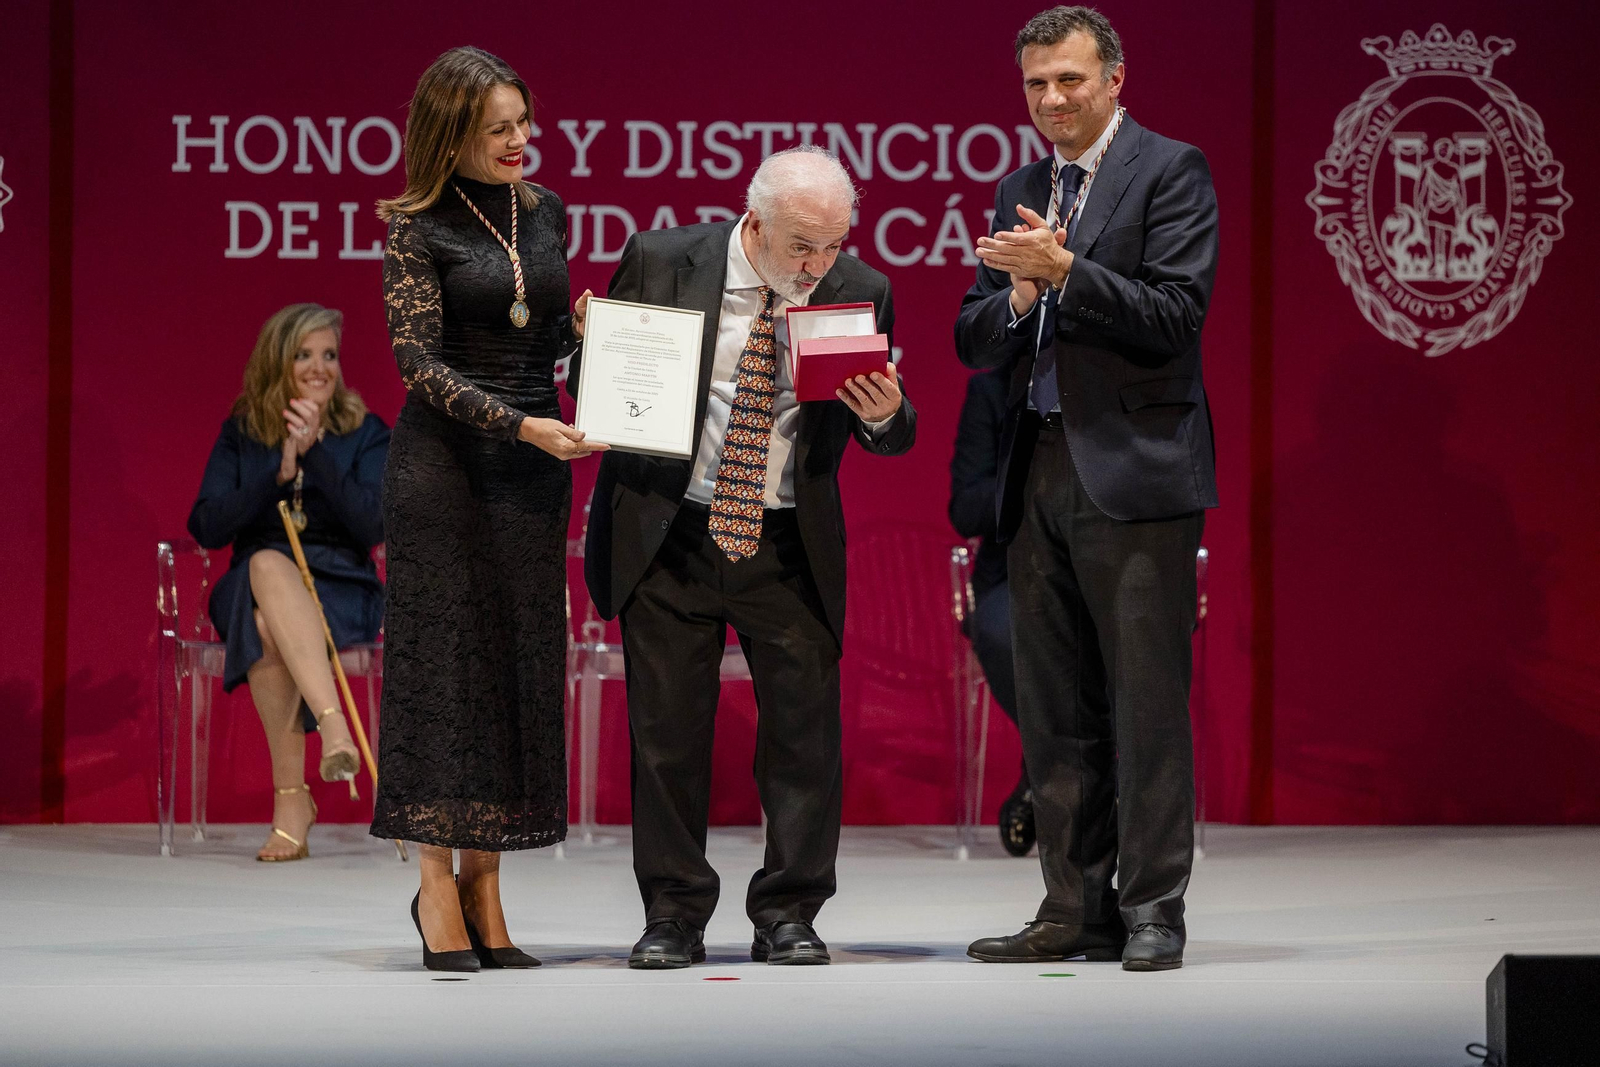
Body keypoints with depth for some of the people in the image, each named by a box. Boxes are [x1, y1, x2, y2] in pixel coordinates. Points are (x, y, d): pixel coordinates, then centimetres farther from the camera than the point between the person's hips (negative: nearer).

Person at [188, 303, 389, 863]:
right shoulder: (241, 433, 11)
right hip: (252, 590, 2)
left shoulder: (365, 434, 7)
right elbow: (206, 528, 0)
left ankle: (291, 797, -42)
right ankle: (333, 726, -46)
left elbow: (372, 528, -9)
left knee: (270, 622, -37)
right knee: (267, 565, -37)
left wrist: (315, 451, -16)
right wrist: (280, 473, -11)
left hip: (342, 590, -2)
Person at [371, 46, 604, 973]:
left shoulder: (545, 210, 10)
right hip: (445, 458, -5)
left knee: (522, 665, 3)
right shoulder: (417, 228, -6)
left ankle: (483, 885, 8)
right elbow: (421, 362, -11)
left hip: (534, 462, 5)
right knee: (444, 656, -4)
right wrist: (520, 425, -19)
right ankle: (438, 886, -1)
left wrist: (590, 328, -1)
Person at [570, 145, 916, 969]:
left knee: (804, 724, -1)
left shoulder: (859, 292, -3)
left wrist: (884, 416, -21)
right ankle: (673, 916, 13)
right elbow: (591, 375, 3)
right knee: (667, 730, 3)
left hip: (791, 544, 1)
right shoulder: (660, 262, -7)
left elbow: (890, 437, 2)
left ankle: (787, 916, 10)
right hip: (667, 532, -1)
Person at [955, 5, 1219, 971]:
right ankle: (1078, 909, 13)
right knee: (1056, 710, 8)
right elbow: (975, 343, 14)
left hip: (1134, 467, -7)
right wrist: (1018, 296, -7)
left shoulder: (1171, 170, -3)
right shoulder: (1020, 192, 17)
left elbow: (1175, 319, -13)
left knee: (1147, 701, -5)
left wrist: (1063, 269, -18)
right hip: (1040, 473, 7)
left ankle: (1153, 911, 0)